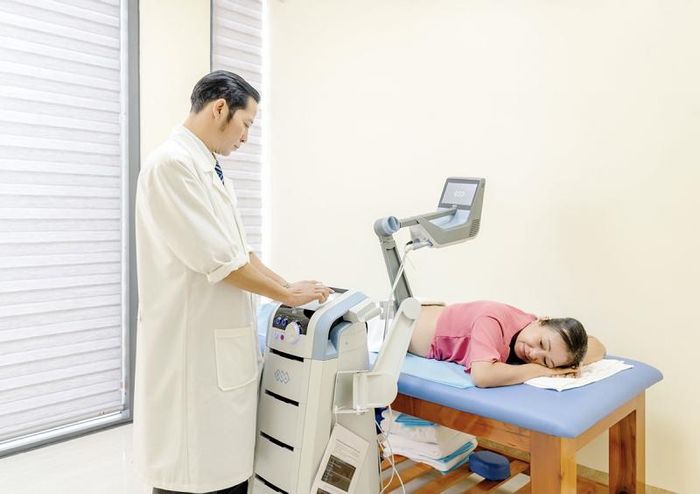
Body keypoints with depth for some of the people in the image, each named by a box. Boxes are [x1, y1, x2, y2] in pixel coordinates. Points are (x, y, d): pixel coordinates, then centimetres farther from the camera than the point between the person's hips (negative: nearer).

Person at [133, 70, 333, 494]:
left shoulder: (211, 169, 14)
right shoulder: (173, 163, -16)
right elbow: (217, 259, -21)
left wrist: (291, 288, 9)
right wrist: (287, 295, -10)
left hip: (224, 345, 9)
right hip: (193, 348, -9)